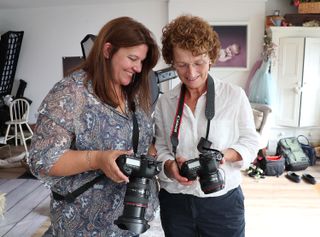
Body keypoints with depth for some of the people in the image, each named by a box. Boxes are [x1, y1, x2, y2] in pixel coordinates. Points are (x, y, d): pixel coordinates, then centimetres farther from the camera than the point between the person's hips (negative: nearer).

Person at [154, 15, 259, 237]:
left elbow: (250, 142, -1)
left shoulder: (235, 95, -6)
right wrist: (170, 165, -18)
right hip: (174, 201, 2)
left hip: (223, 201, -1)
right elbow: (159, 147, 3)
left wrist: (225, 155, -20)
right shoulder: (164, 102, 0)